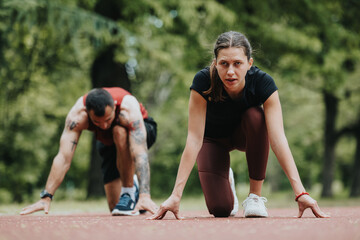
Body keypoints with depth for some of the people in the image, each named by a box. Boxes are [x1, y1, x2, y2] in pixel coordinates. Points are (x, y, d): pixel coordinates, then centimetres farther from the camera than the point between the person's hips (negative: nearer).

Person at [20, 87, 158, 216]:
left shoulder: (128, 107, -42)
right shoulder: (78, 114, -35)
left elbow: (140, 153, -50)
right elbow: (63, 157, -38)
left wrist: (145, 196, -60)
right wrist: (46, 197, -45)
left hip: (141, 130, -3)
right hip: (108, 142, 3)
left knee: (120, 132, -40)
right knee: (115, 206, -6)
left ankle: (130, 193, -22)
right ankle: (131, 182, 28)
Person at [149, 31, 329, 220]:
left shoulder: (263, 82, -32)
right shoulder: (203, 81, -34)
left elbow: (278, 138, -37)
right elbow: (194, 139, -34)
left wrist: (300, 193, -46)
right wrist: (175, 195, -40)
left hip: (245, 134, 1)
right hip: (213, 138, -1)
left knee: (255, 116, -35)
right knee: (220, 208, -19)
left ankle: (255, 195, -18)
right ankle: (226, 179, 20)